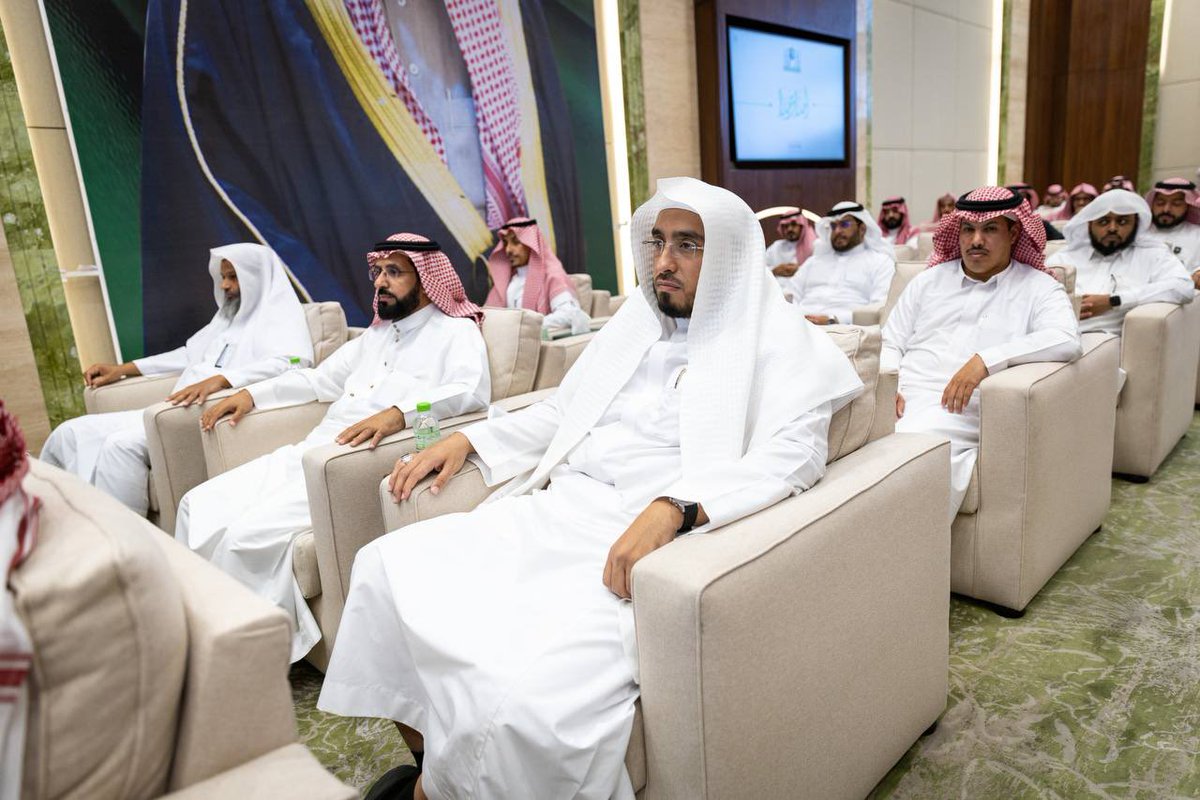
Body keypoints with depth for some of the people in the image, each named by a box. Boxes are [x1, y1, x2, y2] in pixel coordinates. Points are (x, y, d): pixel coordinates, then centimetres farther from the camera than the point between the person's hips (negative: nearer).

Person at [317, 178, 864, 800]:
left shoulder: (778, 344, 1)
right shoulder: (635, 325, 20)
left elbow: (793, 453, -14)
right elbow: (561, 413, 28)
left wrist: (673, 507, -29)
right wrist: (469, 438, 15)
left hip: (652, 541, -7)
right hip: (558, 513, 7)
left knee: (527, 698, -29)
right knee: (385, 567, -6)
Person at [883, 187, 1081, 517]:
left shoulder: (1038, 288, 12)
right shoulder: (929, 280, 24)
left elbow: (1066, 341, -8)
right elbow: (891, 343, 20)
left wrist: (985, 360, -18)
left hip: (955, 409, -3)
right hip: (899, 400, 4)